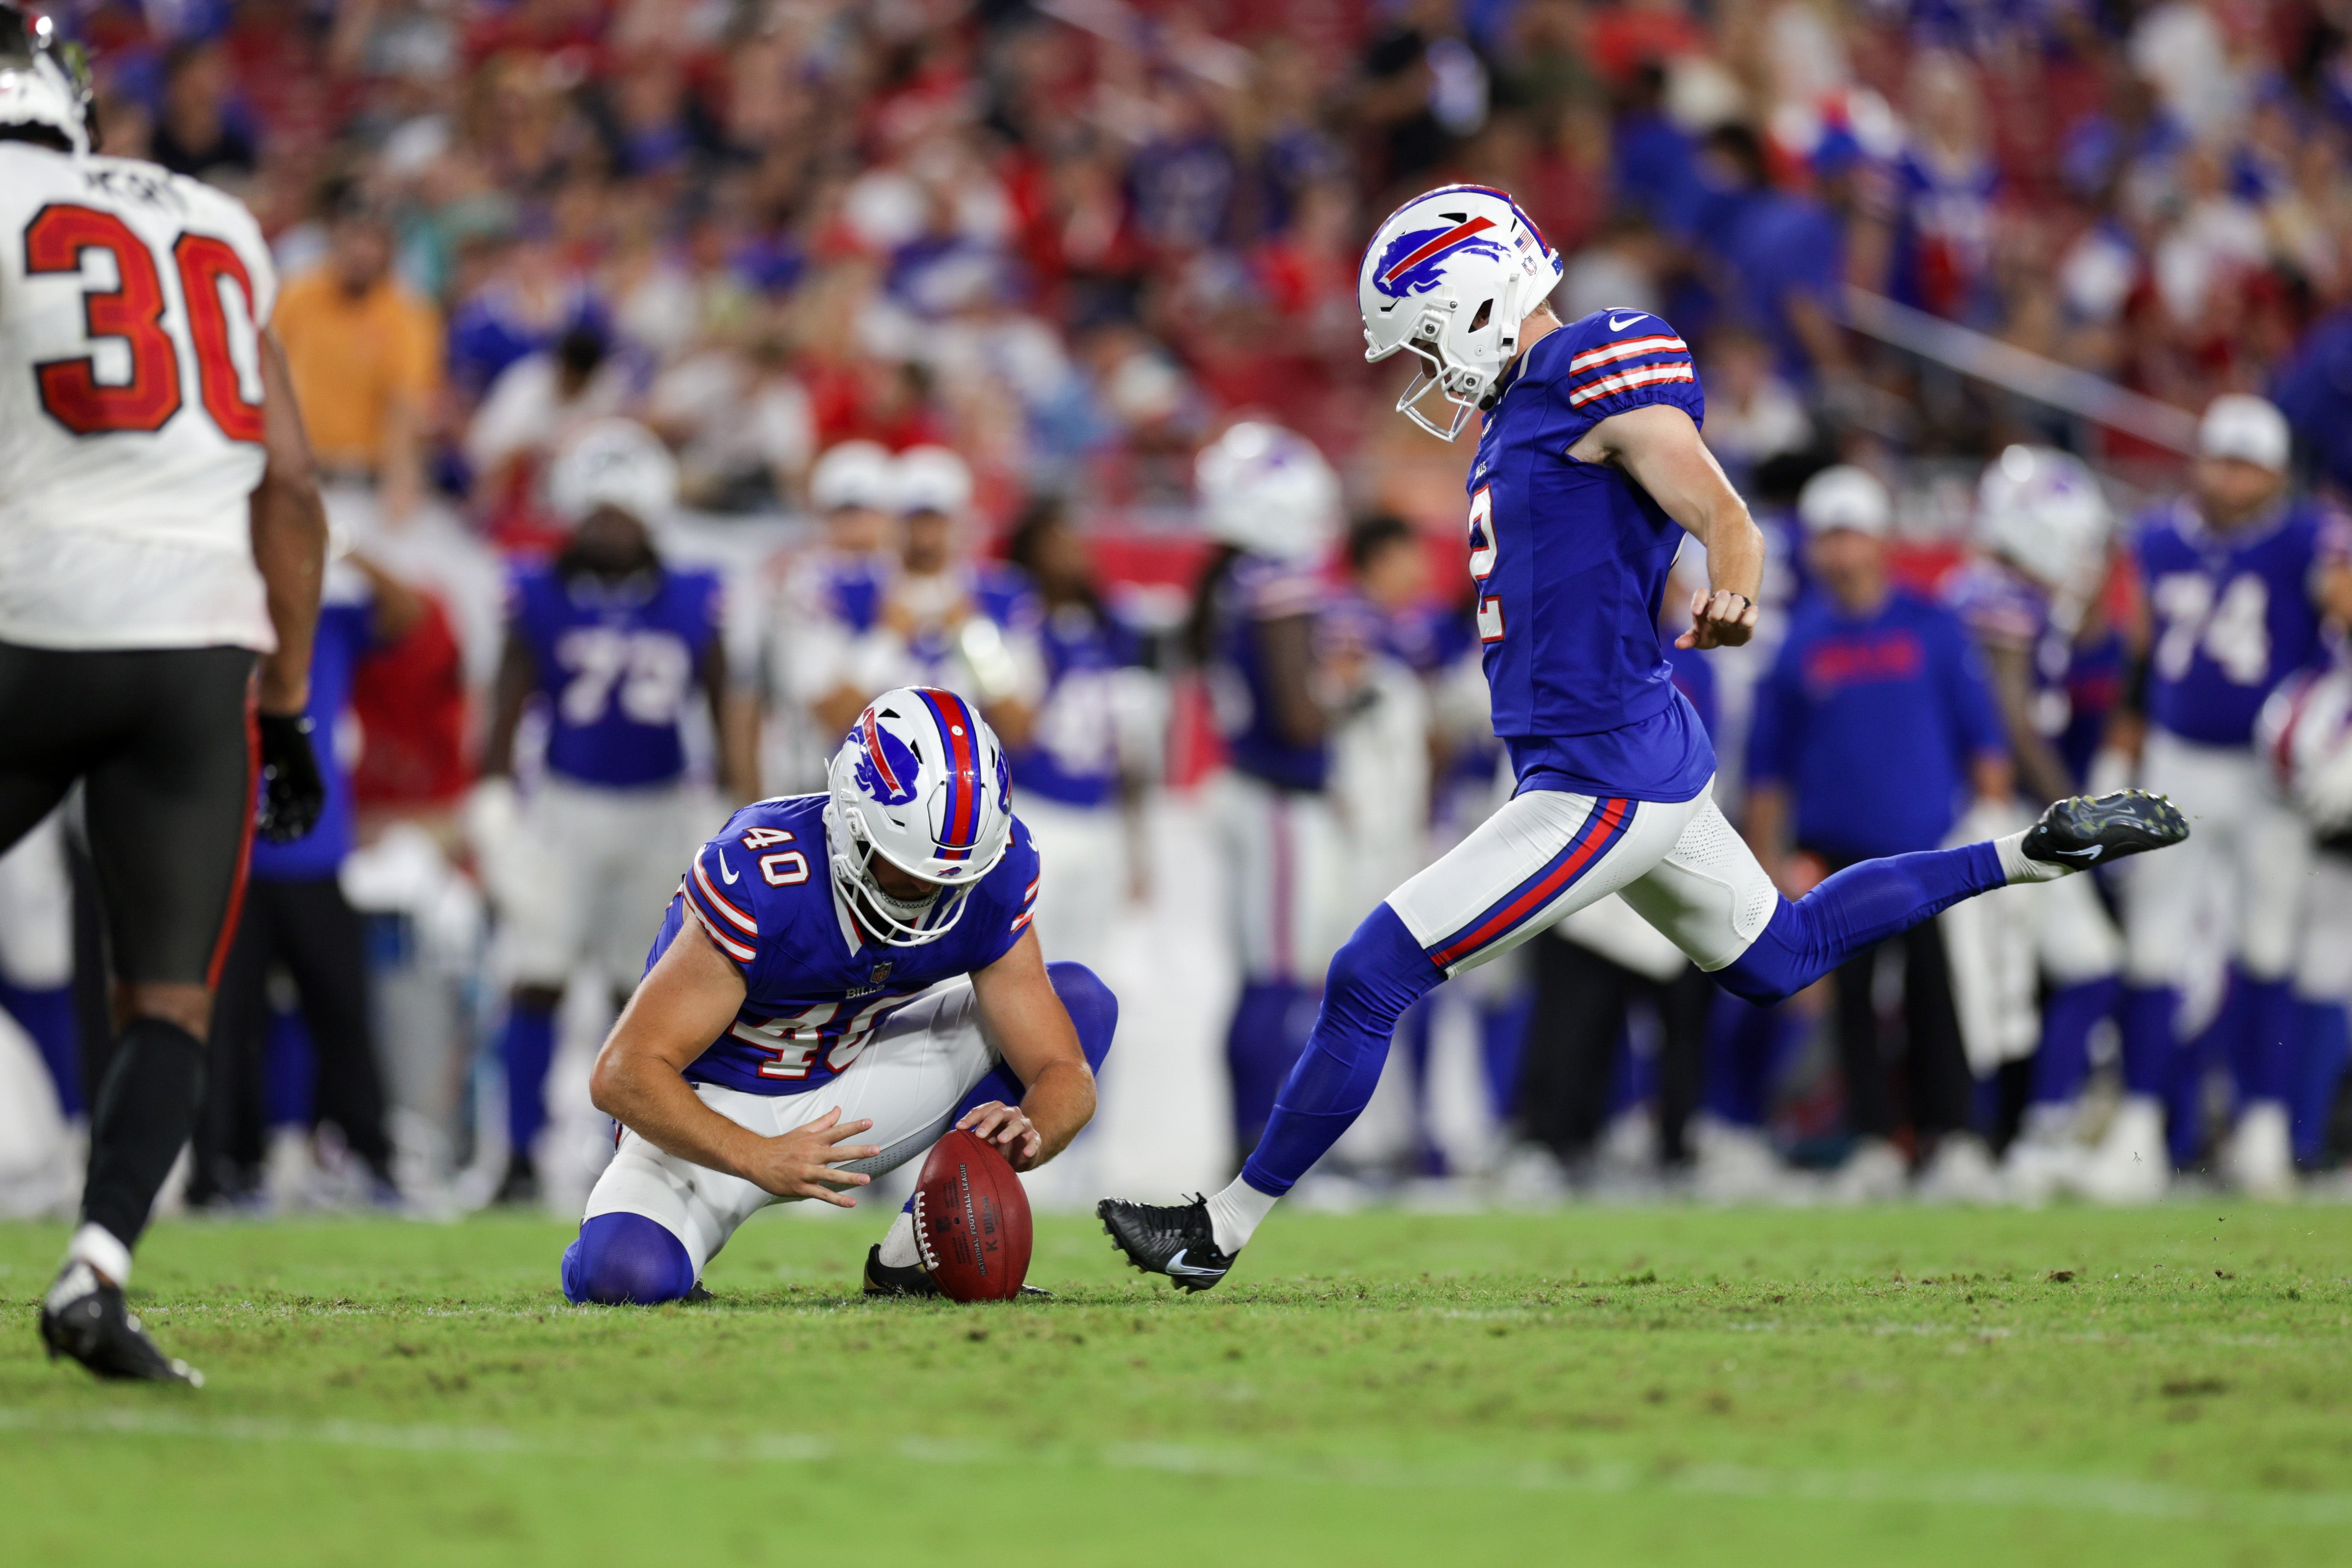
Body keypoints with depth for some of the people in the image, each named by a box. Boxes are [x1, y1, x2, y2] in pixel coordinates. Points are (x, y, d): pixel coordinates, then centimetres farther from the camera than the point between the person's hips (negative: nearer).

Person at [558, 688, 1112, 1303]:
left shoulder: (993, 877, -18)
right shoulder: (760, 880, -32)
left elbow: (1063, 1071, -13)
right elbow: (624, 1074, -31)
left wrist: (1028, 1134, -38)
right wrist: (760, 1159, -46)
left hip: (846, 1095, 5)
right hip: (717, 1110, -5)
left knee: (1081, 1001, -10)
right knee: (625, 1272, -35)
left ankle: (915, 1258, -9)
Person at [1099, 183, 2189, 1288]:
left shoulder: (1606, 381, -15)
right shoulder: (1523, 405, 13)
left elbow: (1726, 520, -24)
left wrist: (1731, 600, -44)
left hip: (1607, 781, -11)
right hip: (1638, 760, 11)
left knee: (1370, 982, -9)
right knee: (1778, 959, 26)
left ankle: (1223, 1228, -1)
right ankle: (2037, 854, 29)